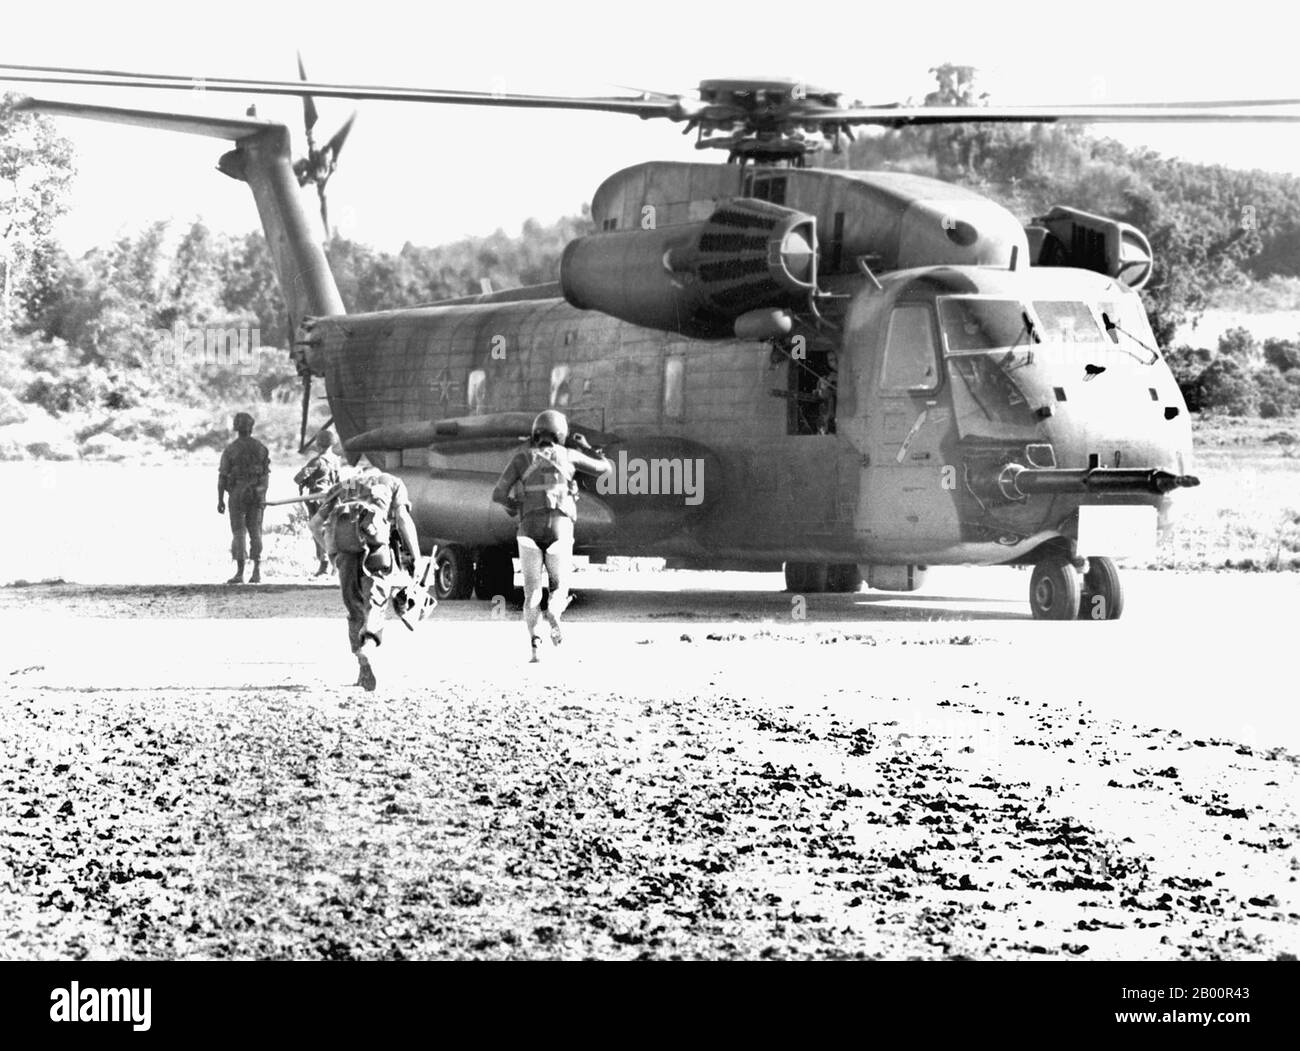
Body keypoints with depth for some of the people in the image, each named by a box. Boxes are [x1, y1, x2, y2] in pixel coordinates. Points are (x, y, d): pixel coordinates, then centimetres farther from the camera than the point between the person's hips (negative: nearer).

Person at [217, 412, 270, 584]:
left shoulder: (230, 449, -8)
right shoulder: (261, 448, 1)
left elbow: (222, 476, -9)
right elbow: (266, 474, 5)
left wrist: (220, 500, -2)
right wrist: (263, 497, 15)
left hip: (237, 493, -3)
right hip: (257, 494, 3)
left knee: (238, 532, 1)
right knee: (255, 532, 8)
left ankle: (240, 573, -4)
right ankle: (257, 572, 3)